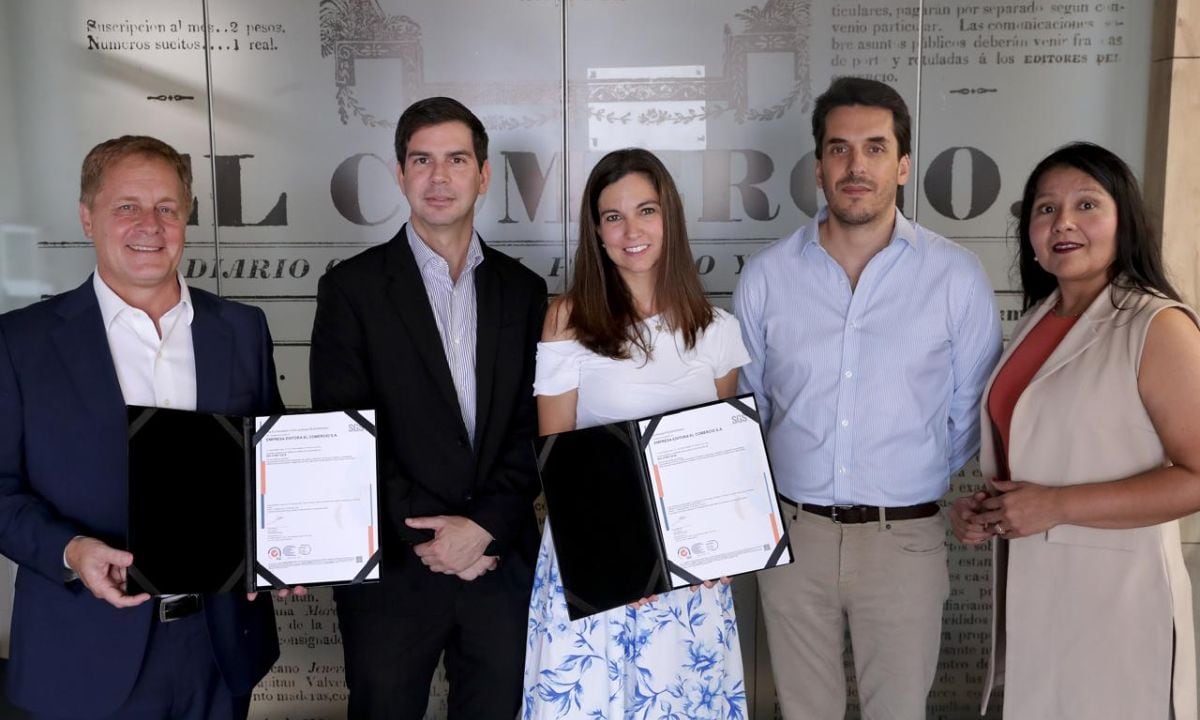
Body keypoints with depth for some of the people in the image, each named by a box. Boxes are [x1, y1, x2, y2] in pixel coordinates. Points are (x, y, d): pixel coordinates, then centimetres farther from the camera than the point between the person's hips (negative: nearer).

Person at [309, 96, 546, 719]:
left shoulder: (523, 290, 7)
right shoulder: (353, 288, -2)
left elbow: (534, 427, 3)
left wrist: (485, 525, -9)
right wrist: (425, 535, -10)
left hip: (502, 560, 3)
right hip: (394, 569, -2)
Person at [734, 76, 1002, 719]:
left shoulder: (955, 276, -5)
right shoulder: (766, 275, -2)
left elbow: (972, 410, 4)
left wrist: (926, 483, 7)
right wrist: (758, 494, 4)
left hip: (904, 538, -1)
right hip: (792, 533, 1)